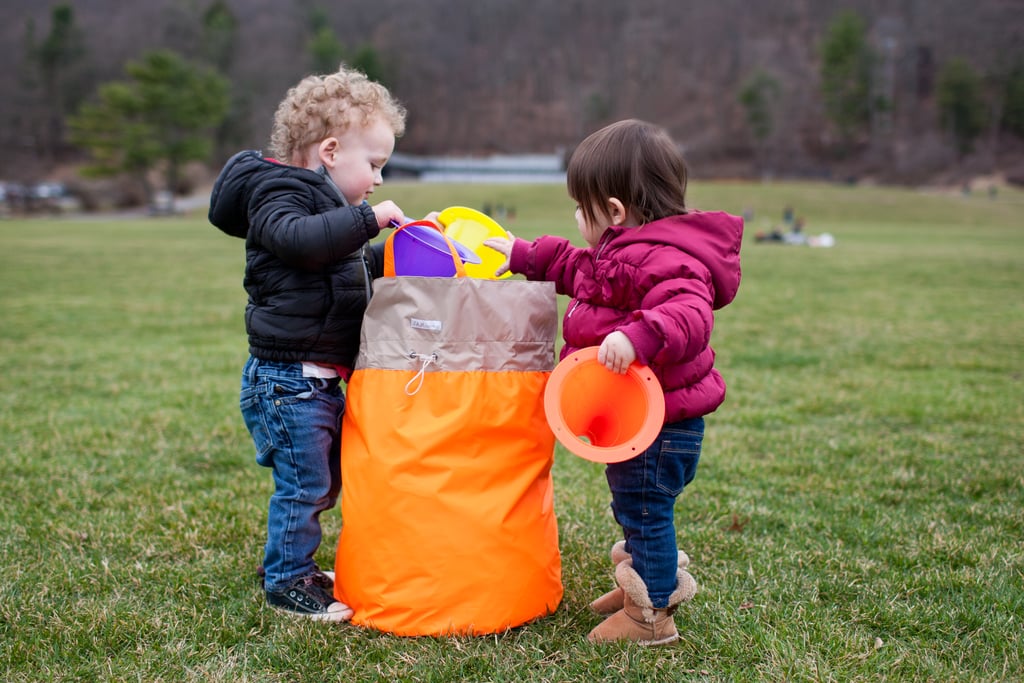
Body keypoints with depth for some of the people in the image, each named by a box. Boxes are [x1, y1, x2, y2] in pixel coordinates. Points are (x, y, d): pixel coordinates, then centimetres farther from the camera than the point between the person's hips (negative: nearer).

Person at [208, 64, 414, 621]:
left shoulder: (323, 202, 19)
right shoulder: (277, 194, -11)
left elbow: (357, 268, 32)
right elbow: (300, 239, -33)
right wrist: (368, 218, -29)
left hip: (322, 378, 10)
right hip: (289, 376, -10)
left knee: (325, 479, 19)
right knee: (303, 484, -3)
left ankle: (293, 567, 34)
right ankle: (287, 582, 12)